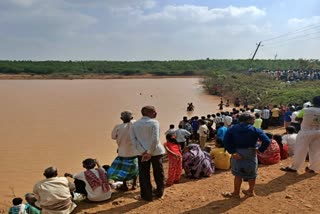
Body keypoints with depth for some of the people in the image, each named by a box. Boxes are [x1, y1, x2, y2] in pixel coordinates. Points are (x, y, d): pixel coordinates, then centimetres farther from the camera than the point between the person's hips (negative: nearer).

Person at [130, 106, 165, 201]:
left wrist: (143, 151, -10)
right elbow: (155, 139, -18)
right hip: (155, 151, -2)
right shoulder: (154, 122, -7)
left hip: (142, 153, 2)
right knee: (158, 173, 16)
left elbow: (133, 139, -4)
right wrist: (150, 152, -14)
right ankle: (159, 192, 29)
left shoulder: (135, 124, 5)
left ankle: (147, 196, 14)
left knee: (144, 175, 10)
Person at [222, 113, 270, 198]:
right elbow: (267, 141, -16)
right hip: (251, 154, 0)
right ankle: (250, 191, 32)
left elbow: (226, 141, -12)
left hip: (237, 153, 0)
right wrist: (260, 150, -7)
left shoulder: (232, 129, -3)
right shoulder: (255, 130, -6)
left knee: (238, 173, 11)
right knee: (252, 173, 18)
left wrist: (232, 152, -14)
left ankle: (236, 192, 18)